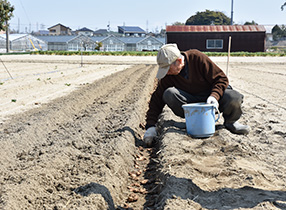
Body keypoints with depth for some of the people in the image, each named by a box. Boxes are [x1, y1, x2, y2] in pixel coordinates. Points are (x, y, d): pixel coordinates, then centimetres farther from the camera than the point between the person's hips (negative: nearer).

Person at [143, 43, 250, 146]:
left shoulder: (198, 58, -20)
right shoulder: (168, 75, -10)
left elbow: (221, 78, -14)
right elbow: (157, 99, -5)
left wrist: (214, 96, -32)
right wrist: (150, 125, -12)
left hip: (211, 96, -2)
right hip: (190, 100, 2)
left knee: (234, 99, -32)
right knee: (169, 94, -27)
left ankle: (230, 122, 3)